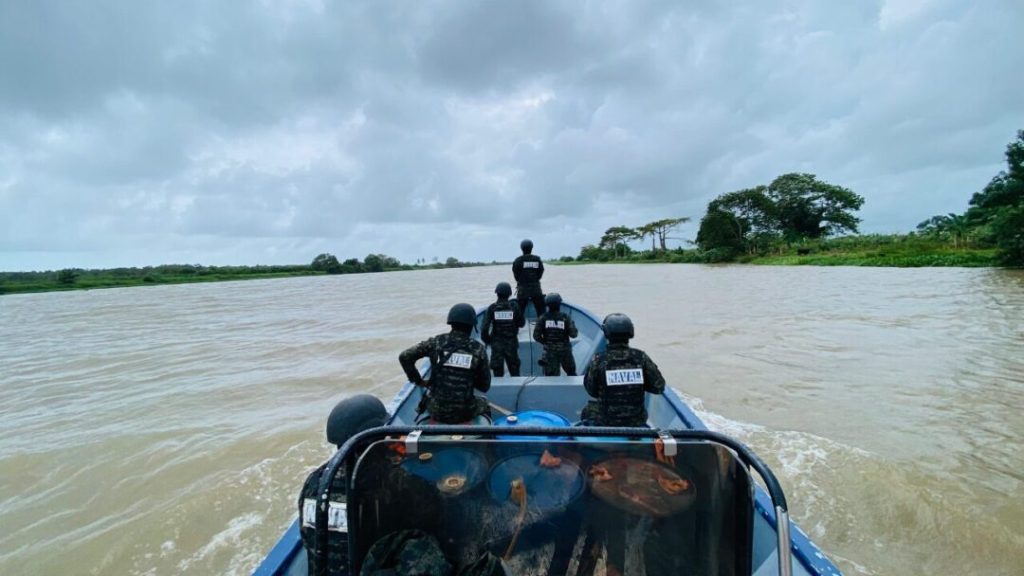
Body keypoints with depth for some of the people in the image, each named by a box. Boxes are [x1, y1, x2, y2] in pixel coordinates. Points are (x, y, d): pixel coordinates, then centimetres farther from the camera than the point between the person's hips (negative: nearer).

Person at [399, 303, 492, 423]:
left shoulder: (436, 342, -6)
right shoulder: (479, 349, -8)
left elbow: (404, 357, -7)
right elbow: (484, 386, -3)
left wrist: (418, 381, 3)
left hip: (437, 412, 1)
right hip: (464, 413, -1)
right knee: (483, 403, 33)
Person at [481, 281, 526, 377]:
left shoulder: (492, 308, -7)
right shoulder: (514, 306, -6)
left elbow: (485, 327, -11)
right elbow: (522, 323, 4)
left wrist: (487, 340, 5)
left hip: (497, 344, -1)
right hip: (511, 344, 1)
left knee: (498, 372, 7)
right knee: (515, 372, 16)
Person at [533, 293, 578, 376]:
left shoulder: (543, 318, -7)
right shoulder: (565, 317, -10)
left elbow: (536, 336, -8)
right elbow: (573, 334, -12)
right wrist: (571, 323, 6)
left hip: (550, 351, 0)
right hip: (565, 350, 0)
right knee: (571, 373, 23)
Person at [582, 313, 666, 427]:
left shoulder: (598, 360, -17)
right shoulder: (641, 357, -12)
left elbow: (591, 390, -5)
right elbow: (659, 386, -5)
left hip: (605, 421, -2)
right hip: (636, 423, 2)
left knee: (588, 411, 29)